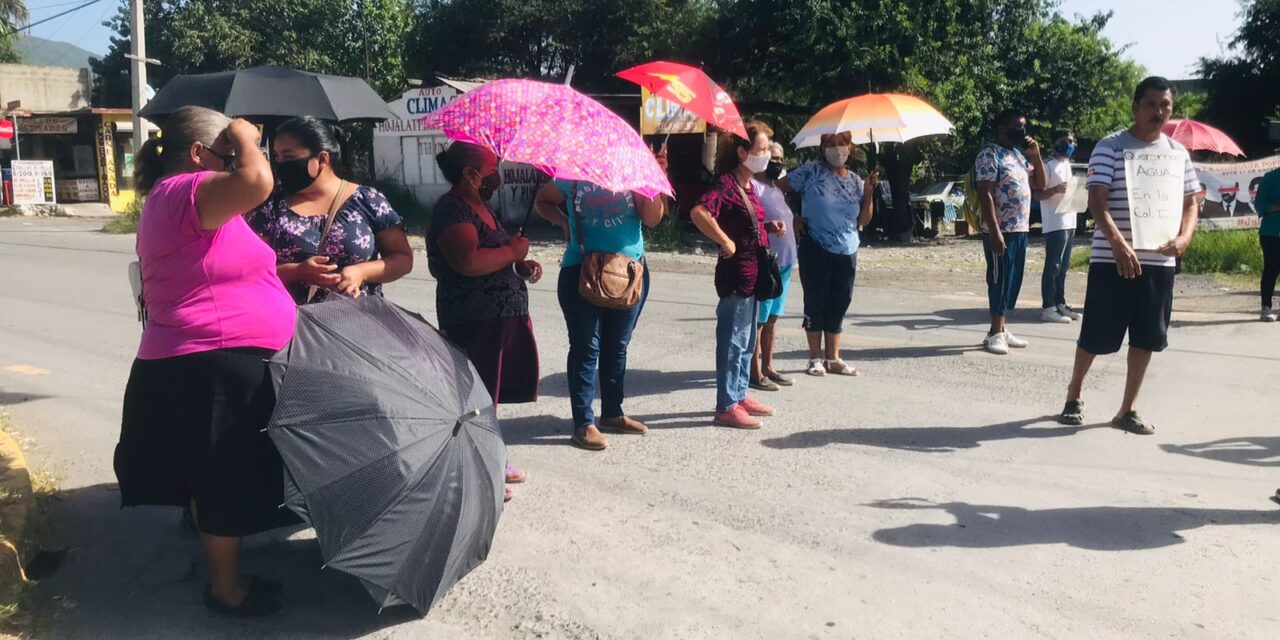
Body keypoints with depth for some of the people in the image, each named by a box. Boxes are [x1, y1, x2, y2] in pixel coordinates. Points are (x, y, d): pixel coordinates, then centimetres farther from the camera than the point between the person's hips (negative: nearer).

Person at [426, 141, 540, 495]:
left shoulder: (480, 207, 15)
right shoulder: (452, 211, -16)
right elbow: (468, 262, -31)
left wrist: (522, 266, 9)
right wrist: (513, 250, -17)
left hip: (502, 317, 10)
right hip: (475, 322, -10)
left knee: (490, 393, 19)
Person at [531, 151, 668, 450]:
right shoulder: (573, 177, 0)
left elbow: (652, 218, -9)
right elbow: (543, 201, 15)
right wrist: (564, 222, -2)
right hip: (581, 273, -3)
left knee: (617, 347, 14)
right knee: (586, 348, -1)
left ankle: (612, 413, 28)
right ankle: (584, 424, 5)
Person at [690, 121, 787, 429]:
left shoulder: (749, 185, 12)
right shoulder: (726, 183, -17)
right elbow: (699, 212, -35)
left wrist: (769, 227, 9)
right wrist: (726, 242, -26)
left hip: (753, 274, 10)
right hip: (736, 274, -10)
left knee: (747, 341, 18)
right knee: (733, 340, -2)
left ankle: (740, 395, 30)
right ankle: (726, 407, 7)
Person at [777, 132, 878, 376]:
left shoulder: (855, 181, 10)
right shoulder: (811, 171, -4)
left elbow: (863, 221, 10)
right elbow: (777, 189, -5)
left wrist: (869, 193, -2)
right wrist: (792, 218, -8)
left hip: (847, 253, 5)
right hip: (816, 251, -4)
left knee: (839, 305, 9)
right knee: (816, 302, 3)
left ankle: (833, 358, 18)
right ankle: (816, 358, 13)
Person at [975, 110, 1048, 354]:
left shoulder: (1019, 154, 16)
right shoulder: (990, 154, -11)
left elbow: (1040, 184, 20)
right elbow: (985, 195, -18)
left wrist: (1036, 155, 5)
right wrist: (995, 232, -23)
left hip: (1020, 230, 9)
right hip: (1001, 231, -9)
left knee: (1013, 281, 11)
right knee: (1000, 280, -4)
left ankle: (1001, 330, 18)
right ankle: (996, 333, 2)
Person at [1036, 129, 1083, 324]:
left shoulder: (1068, 165, 20)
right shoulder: (1048, 165, -8)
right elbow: (1039, 194, -11)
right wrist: (1055, 190, -29)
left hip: (1070, 222, 9)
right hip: (1055, 224, -9)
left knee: (1063, 267, 12)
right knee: (1053, 266, -9)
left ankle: (1060, 304, 18)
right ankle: (1048, 308, -9)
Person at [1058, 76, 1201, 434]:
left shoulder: (1178, 153, 12)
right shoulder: (1111, 147, -4)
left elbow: (1190, 203, 16)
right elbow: (1096, 200, -13)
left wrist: (1184, 237, -6)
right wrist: (1117, 242, -28)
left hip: (1158, 261, 5)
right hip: (1112, 259, -5)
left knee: (1146, 338, 7)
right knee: (1096, 336, 1)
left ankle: (1127, 410, 20)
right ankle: (1074, 395, 23)